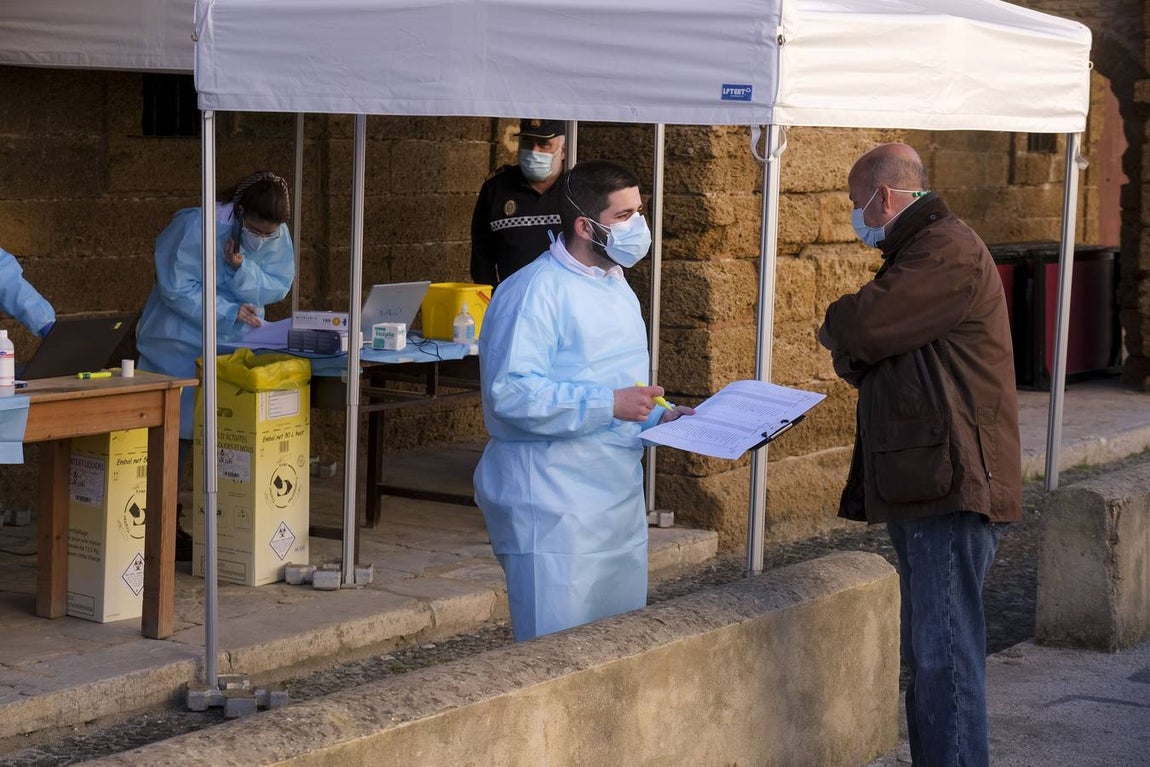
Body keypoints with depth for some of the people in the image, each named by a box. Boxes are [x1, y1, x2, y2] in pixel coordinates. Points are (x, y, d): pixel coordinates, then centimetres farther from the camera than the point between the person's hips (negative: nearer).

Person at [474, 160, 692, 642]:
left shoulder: (616, 287, 17)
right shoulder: (534, 291, -15)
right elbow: (511, 392, -25)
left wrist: (658, 418, 11)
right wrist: (608, 404, -26)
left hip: (620, 502, 9)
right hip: (554, 507, -9)